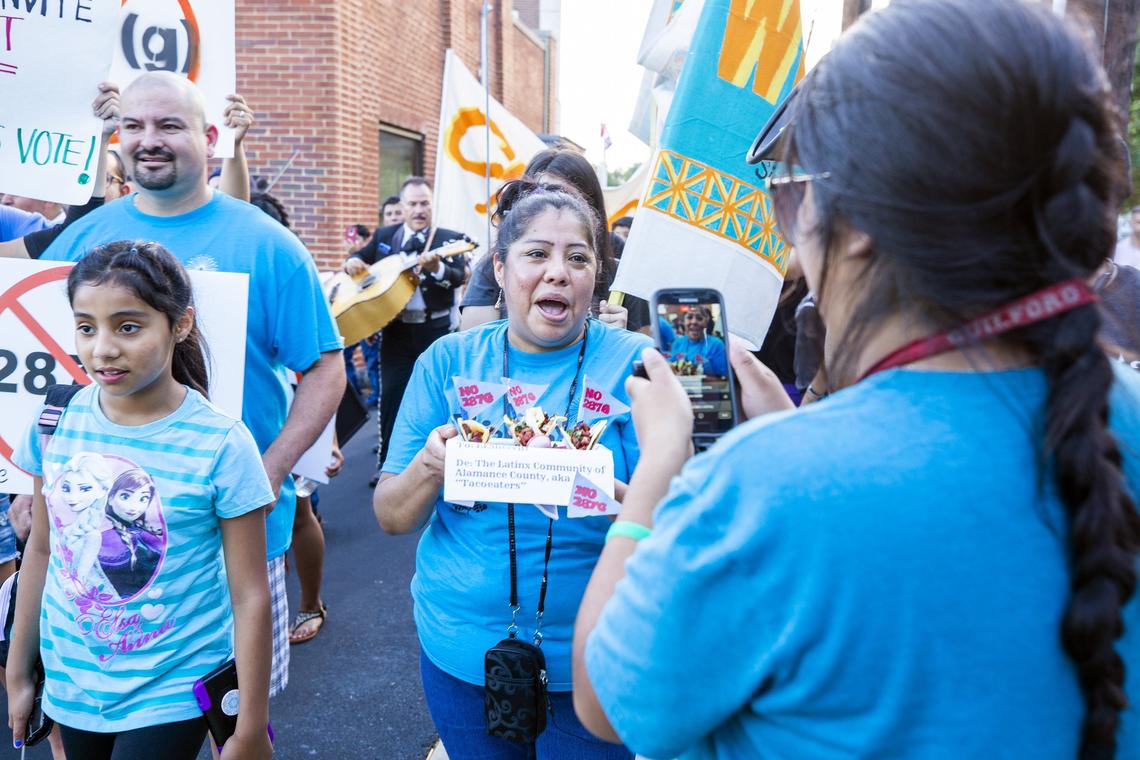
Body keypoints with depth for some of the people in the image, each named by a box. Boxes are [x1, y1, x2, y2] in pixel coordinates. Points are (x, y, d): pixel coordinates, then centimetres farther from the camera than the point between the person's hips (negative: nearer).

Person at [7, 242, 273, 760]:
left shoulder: (222, 445, -19)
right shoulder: (56, 421, -6)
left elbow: (250, 596, -13)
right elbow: (41, 550, 6)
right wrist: (19, 673, 13)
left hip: (170, 692, -4)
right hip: (70, 685, 4)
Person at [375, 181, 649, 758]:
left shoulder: (634, 363, -11)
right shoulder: (448, 361, -4)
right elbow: (391, 516, -2)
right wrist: (430, 466, -23)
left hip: (590, 664, -2)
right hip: (460, 649, 2)